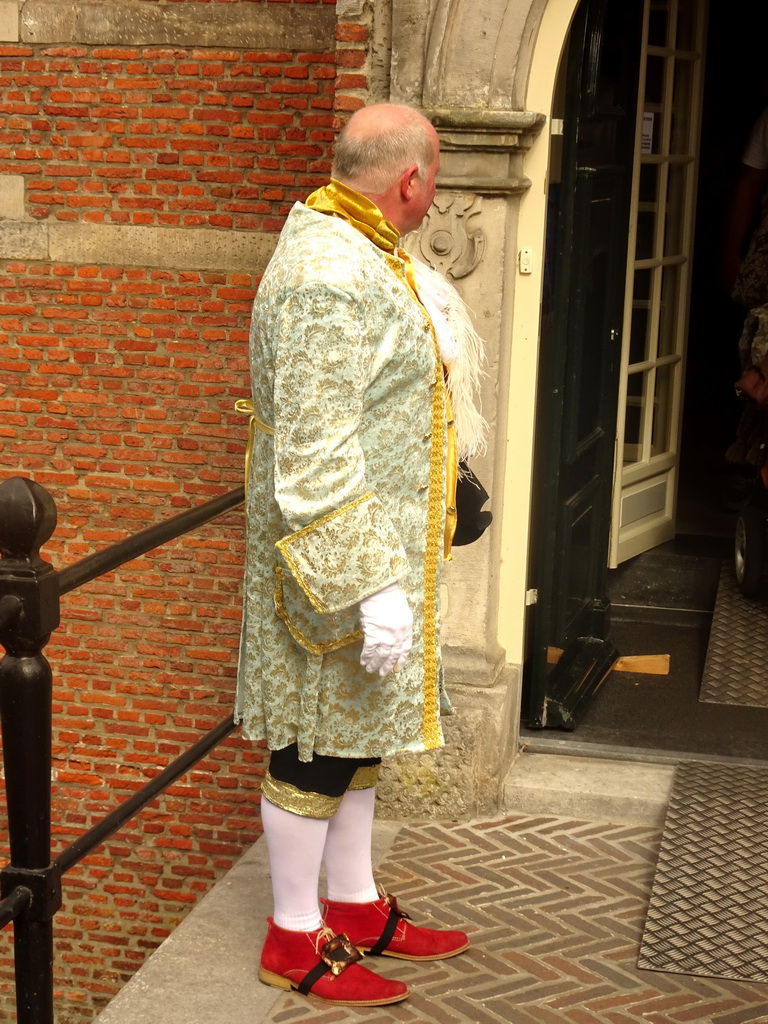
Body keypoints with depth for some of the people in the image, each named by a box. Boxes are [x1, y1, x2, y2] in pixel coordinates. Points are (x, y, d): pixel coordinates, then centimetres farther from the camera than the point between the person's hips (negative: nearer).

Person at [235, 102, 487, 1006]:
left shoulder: (351, 248, 8)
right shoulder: (331, 279, -25)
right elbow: (315, 457, -28)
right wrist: (370, 586, -28)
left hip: (377, 543, 10)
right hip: (335, 558, -10)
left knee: (357, 729, 18)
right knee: (317, 744, 3)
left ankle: (355, 907, 33)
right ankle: (295, 940, 19)